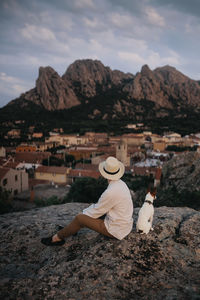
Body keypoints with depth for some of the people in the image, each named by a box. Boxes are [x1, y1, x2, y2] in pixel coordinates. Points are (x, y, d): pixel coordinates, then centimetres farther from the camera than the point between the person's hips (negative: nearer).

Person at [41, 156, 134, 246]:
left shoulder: (111, 192, -30)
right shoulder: (121, 183, 0)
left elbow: (96, 212, -16)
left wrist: (83, 213, 2)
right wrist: (86, 211, 12)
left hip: (116, 230, -9)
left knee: (79, 218, -6)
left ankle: (57, 238, 16)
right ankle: (67, 230, 30)